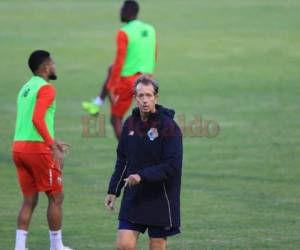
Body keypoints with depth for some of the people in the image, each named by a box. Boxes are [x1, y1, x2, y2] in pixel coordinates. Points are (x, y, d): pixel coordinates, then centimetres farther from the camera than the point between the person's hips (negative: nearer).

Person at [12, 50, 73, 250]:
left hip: (19, 146, 8)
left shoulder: (26, 88, 19)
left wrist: (52, 143, 31)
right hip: (37, 149, -8)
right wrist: (53, 147, -24)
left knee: (30, 200, 11)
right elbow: (37, 119, -23)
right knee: (56, 197, 4)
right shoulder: (46, 88, -9)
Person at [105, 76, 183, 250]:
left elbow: (172, 165, -18)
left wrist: (143, 176, -24)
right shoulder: (130, 123, 6)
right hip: (133, 198, 4)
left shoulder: (169, 126, -12)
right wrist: (113, 191, 12)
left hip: (160, 201, -4)